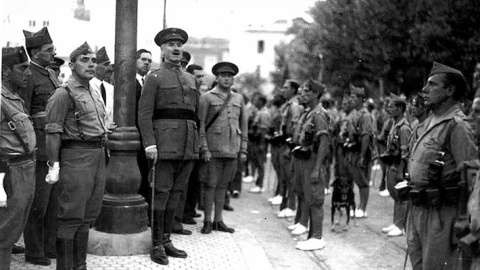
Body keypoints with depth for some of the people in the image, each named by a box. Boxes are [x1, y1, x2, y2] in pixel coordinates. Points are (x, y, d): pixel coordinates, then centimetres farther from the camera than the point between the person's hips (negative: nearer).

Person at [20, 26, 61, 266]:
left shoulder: (51, 74, 16)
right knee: (38, 203, 0)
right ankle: (34, 252, 10)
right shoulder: (27, 76, -10)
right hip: (40, 150, -8)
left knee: (55, 201, 12)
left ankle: (50, 246, 23)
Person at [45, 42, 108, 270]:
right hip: (76, 157, -8)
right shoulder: (64, 94, -7)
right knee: (71, 216, -5)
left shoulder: (95, 94, 18)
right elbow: (53, 132, -12)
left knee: (89, 216, 12)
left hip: (99, 156, 8)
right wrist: (54, 165, -18)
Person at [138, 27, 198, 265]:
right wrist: (149, 142, -16)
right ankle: (157, 245, 3)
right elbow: (144, 113, -6)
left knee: (176, 192, 8)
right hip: (165, 142, -5)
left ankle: (166, 240, 17)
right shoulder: (155, 77, 2)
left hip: (189, 145, 5)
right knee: (162, 191, -4)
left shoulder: (190, 79, 19)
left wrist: (198, 142, 14)